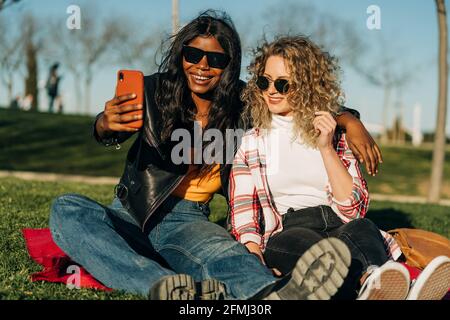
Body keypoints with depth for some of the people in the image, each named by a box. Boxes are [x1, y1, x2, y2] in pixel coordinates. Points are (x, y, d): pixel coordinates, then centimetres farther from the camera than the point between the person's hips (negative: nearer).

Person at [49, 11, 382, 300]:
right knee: (67, 209, -32)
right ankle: (165, 285, -54)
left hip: (188, 221, -1)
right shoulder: (155, 90, -2)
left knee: (223, 250, -38)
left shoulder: (243, 105, 2)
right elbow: (109, 135, -15)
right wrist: (107, 122, -39)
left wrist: (349, 120, -9)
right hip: (132, 216, 1)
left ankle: (273, 295, -74)